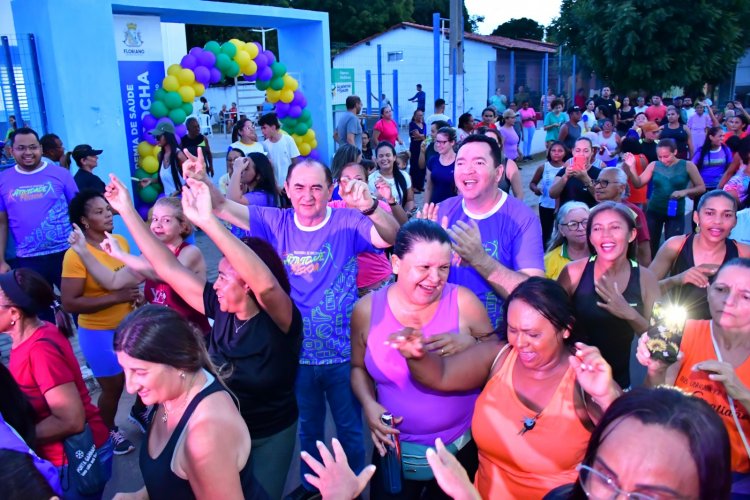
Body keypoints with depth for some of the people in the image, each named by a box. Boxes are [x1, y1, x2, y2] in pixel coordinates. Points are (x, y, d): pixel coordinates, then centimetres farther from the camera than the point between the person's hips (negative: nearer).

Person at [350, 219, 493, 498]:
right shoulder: (367, 310, -10)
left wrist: (470, 343, -23)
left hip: (462, 449, 0)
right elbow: (358, 367, 5)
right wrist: (369, 404, -12)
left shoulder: (463, 301, -14)